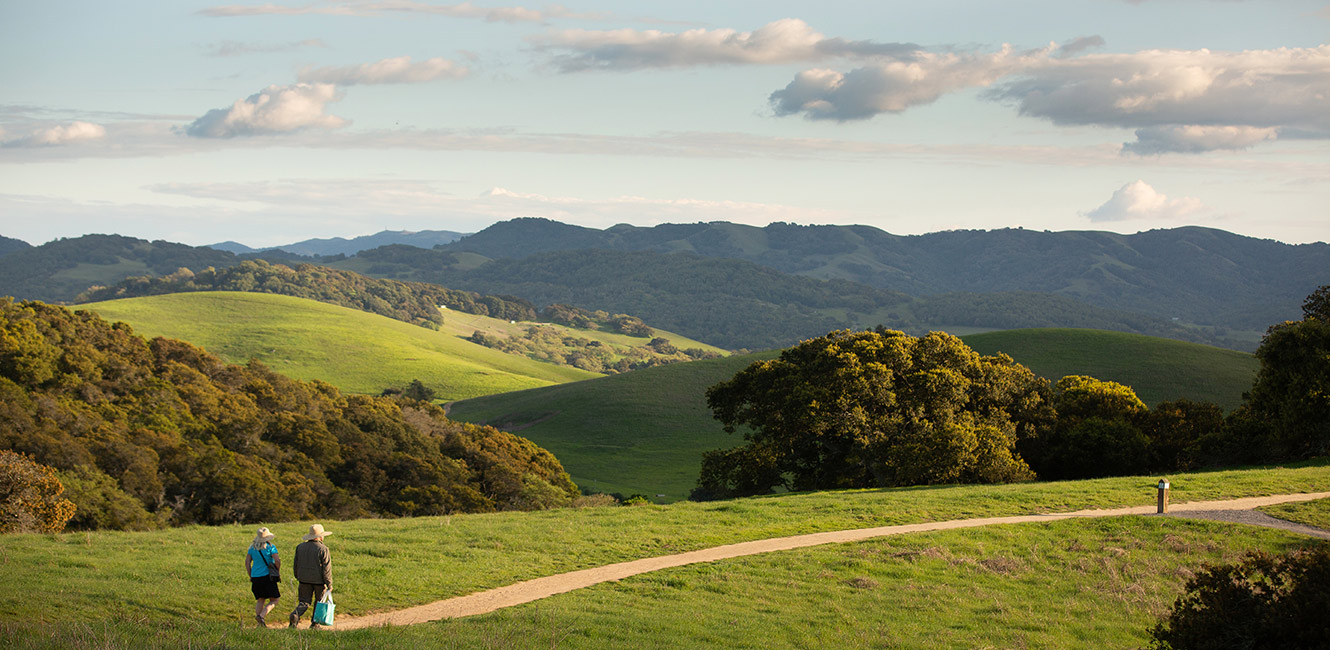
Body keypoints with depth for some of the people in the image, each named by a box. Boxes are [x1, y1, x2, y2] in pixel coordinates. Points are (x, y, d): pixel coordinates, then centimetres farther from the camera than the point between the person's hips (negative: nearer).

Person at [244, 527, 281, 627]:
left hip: (255, 577, 5)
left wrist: (250, 576, 12)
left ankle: (260, 624, 6)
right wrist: (278, 572, 1)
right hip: (267, 576, -5)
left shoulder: (252, 547, 8)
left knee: (260, 600, 15)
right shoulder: (270, 547, -7)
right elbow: (277, 560, -16)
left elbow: (247, 562, 6)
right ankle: (261, 616, -18)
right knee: (274, 600, 3)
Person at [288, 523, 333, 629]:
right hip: (319, 580, -4)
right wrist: (329, 584, -6)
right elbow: (327, 568, -12)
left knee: (304, 602, 7)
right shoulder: (323, 549, -12)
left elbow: (296, 564, 11)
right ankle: (315, 624, 17)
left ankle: (295, 615, -21)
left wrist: (298, 577, 23)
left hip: (304, 580, 4)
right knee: (319, 601, 14)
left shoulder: (300, 547, 4)